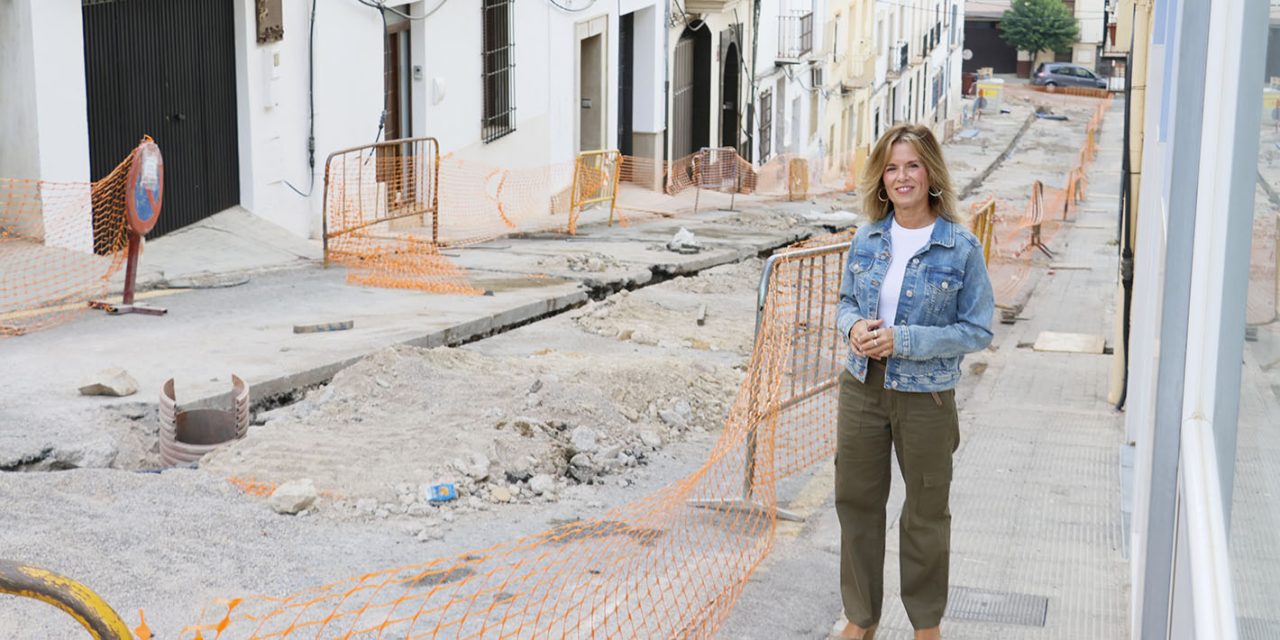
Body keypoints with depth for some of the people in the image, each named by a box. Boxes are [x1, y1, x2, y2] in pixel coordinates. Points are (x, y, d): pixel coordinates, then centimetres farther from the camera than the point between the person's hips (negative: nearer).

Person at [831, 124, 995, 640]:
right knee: (856, 501, 13)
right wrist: (854, 327, -11)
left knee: (926, 513, 12)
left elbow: (977, 330, -10)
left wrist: (903, 340, -20)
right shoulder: (867, 238, 1)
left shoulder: (961, 247, -12)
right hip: (862, 388, 4)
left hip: (926, 398, -4)